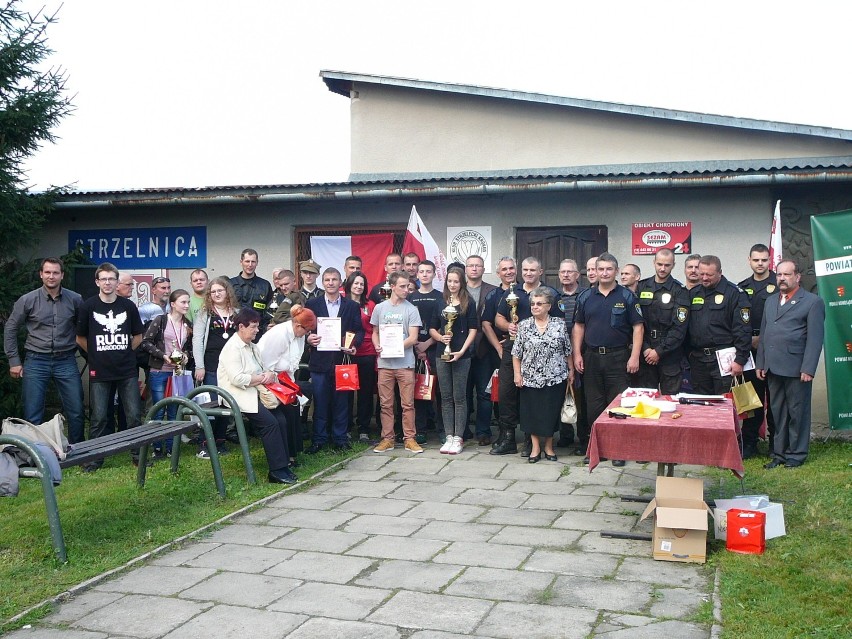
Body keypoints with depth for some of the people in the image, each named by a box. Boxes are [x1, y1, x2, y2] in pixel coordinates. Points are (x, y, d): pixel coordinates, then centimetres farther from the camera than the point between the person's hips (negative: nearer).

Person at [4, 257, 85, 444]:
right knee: (33, 416, 2)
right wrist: (14, 361, 3)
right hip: (36, 361, -1)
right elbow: (10, 329, 5)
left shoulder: (75, 299, -1)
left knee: (76, 412, 5)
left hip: (66, 361, 1)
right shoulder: (27, 300, -3)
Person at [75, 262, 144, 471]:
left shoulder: (128, 306, 4)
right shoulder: (88, 306, 0)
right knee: (98, 417, 2)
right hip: (99, 372, -1)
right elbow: (80, 338, 9)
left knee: (134, 415, 2)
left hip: (127, 371, 1)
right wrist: (97, 354, 7)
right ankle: (95, 457, 14)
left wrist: (124, 352, 7)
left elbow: (138, 337, 13)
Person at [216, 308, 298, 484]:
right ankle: (277, 470, -18)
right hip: (240, 396, -8)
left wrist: (269, 374, -4)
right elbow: (237, 378, -22)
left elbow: (265, 368, 22)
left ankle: (284, 464, -8)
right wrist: (262, 378, -12)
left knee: (281, 420, -11)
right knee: (270, 422, -23)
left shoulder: (252, 347, 18)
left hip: (256, 392, 9)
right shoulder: (232, 348, -11)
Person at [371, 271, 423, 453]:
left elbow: (413, 338, -6)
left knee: (408, 404, 1)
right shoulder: (380, 308, 8)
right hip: (384, 363, 2)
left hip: (405, 363, -2)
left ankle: (409, 439, 10)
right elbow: (375, 333, 15)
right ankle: (387, 439, 15)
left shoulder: (411, 310, 0)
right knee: (386, 404, 6)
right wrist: (377, 346, -5)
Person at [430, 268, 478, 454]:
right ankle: (449, 437, 12)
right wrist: (441, 337, -8)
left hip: (461, 355, -3)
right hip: (442, 354, 3)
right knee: (446, 397, 6)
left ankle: (458, 438, 5)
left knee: (459, 397, 0)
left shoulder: (468, 303, 1)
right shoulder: (440, 303, 10)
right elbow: (432, 329, 13)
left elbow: (473, 330, -2)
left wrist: (462, 351, -12)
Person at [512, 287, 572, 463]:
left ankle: (548, 446, 21)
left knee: (551, 413, 6)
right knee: (532, 412, 4)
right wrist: (517, 374, -3)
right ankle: (535, 447, 16)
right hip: (530, 378, 0)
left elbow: (567, 351, 6)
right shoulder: (524, 326, 0)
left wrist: (570, 370, 5)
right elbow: (516, 353, 3)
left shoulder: (559, 324, 1)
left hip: (555, 378, 0)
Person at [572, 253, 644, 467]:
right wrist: (577, 354, 3)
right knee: (593, 404, 8)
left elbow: (637, 328, -2)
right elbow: (578, 327, 12)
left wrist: (635, 356, -10)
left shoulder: (627, 296, 0)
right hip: (591, 357, 3)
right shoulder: (586, 297, 9)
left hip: (618, 357, -3)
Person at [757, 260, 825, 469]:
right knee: (778, 412, 11)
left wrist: (808, 369, -14)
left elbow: (815, 338, -8)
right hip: (773, 367, 6)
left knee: (797, 413, 3)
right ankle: (779, 453, 20)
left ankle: (796, 454, 14)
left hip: (796, 369, -5)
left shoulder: (812, 302, -3)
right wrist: (760, 363, 11)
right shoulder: (771, 301, 17)